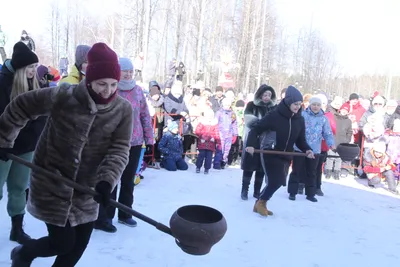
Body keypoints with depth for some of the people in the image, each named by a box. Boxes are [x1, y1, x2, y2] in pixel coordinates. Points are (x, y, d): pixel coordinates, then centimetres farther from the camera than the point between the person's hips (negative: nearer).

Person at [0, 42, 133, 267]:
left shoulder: (124, 110, -9)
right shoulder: (63, 96, -17)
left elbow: (119, 150, -14)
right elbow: (21, 107, -3)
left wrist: (106, 180, -29)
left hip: (86, 189, 4)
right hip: (52, 184, -4)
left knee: (80, 243, 10)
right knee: (63, 243, 1)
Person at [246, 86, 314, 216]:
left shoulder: (300, 120, 1)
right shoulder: (274, 115, -16)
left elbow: (300, 140, 8)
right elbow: (256, 129, -13)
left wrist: (307, 149, -12)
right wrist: (251, 144, -28)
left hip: (285, 156, 6)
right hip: (270, 153, -6)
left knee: (279, 181, 9)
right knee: (276, 180, -15)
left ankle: (260, 203, 28)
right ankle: (261, 202, 10)